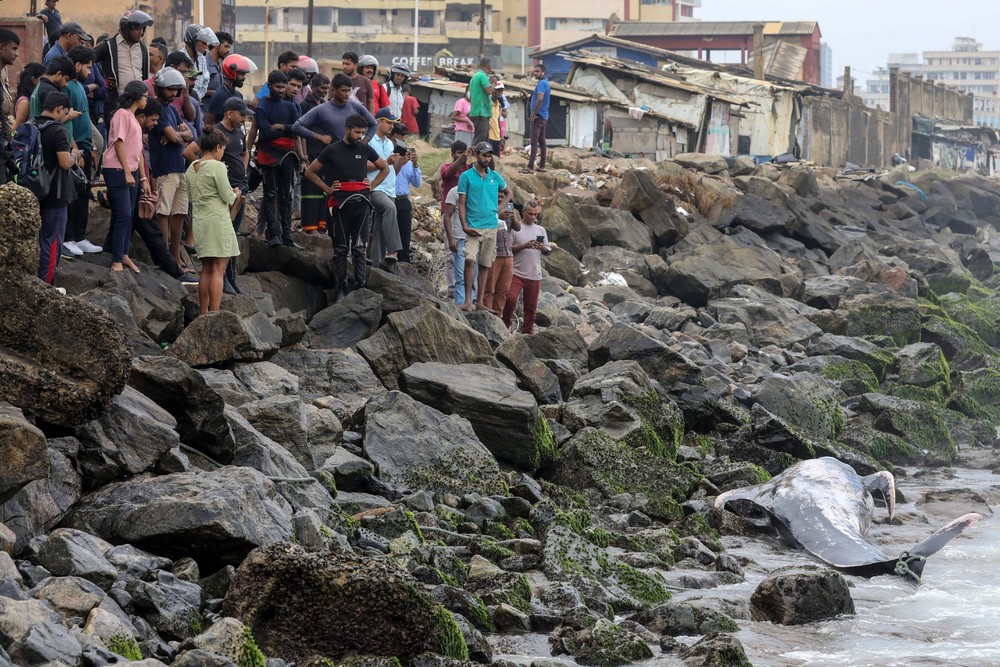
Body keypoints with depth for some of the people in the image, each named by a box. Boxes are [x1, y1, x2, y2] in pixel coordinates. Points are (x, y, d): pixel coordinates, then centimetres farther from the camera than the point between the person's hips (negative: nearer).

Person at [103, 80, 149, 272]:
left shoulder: (134, 118, 20)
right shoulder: (122, 114, -7)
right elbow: (119, 143, -14)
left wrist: (143, 177, 18)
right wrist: (127, 172, -18)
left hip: (131, 172, 9)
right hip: (117, 171, -9)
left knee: (127, 216, 10)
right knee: (123, 215, -12)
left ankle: (123, 255, 17)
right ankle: (117, 261, -11)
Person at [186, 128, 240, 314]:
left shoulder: (191, 169, 10)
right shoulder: (217, 166, -11)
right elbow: (228, 198, -12)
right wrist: (236, 194, 10)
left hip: (199, 220, 7)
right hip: (217, 220, -7)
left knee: (206, 269, 14)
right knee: (218, 270, -6)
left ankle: (203, 312, 15)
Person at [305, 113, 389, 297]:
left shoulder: (365, 149, 10)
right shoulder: (332, 150, 3)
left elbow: (385, 169, 24)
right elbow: (310, 172, 10)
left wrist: (372, 186, 11)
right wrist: (327, 189, 2)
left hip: (361, 202, 1)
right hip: (341, 204, -1)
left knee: (359, 247, 0)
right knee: (340, 248, 2)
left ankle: (360, 287, 1)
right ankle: (342, 288, 6)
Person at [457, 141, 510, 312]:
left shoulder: (495, 176, 10)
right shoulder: (466, 176, -1)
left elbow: (507, 193, 28)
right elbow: (461, 204, -3)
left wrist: (499, 208, 11)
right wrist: (465, 226, -13)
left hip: (491, 227, 4)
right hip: (473, 227, -4)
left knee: (485, 265, 7)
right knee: (470, 260, -20)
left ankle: (480, 302, 12)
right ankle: (467, 300, -17)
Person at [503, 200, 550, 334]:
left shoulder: (541, 230, 14)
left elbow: (548, 250, 14)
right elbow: (508, 248, -5)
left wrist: (542, 248, -9)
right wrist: (525, 245, -17)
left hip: (534, 275, 4)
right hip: (516, 272, -4)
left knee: (531, 306, 5)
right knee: (510, 298, -18)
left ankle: (527, 330, 14)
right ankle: (505, 325, 0)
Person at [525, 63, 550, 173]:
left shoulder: (541, 83, -15)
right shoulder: (546, 83, 15)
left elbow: (540, 99, -25)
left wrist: (533, 115, -20)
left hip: (538, 116, -10)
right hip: (544, 116, 10)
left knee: (534, 141, -13)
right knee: (542, 141, 12)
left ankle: (530, 166, -17)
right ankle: (542, 165, 15)